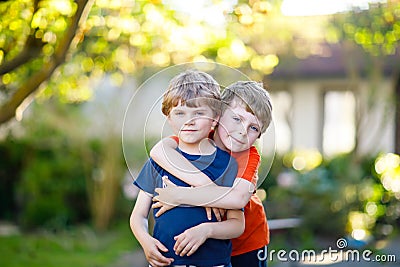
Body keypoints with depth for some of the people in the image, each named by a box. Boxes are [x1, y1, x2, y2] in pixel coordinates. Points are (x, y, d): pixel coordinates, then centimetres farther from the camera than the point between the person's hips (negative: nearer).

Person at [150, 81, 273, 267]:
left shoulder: (250, 156, -20)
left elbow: (238, 197, -40)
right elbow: (159, 150, -37)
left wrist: (179, 196, -40)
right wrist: (205, 184, -42)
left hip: (247, 242, -1)